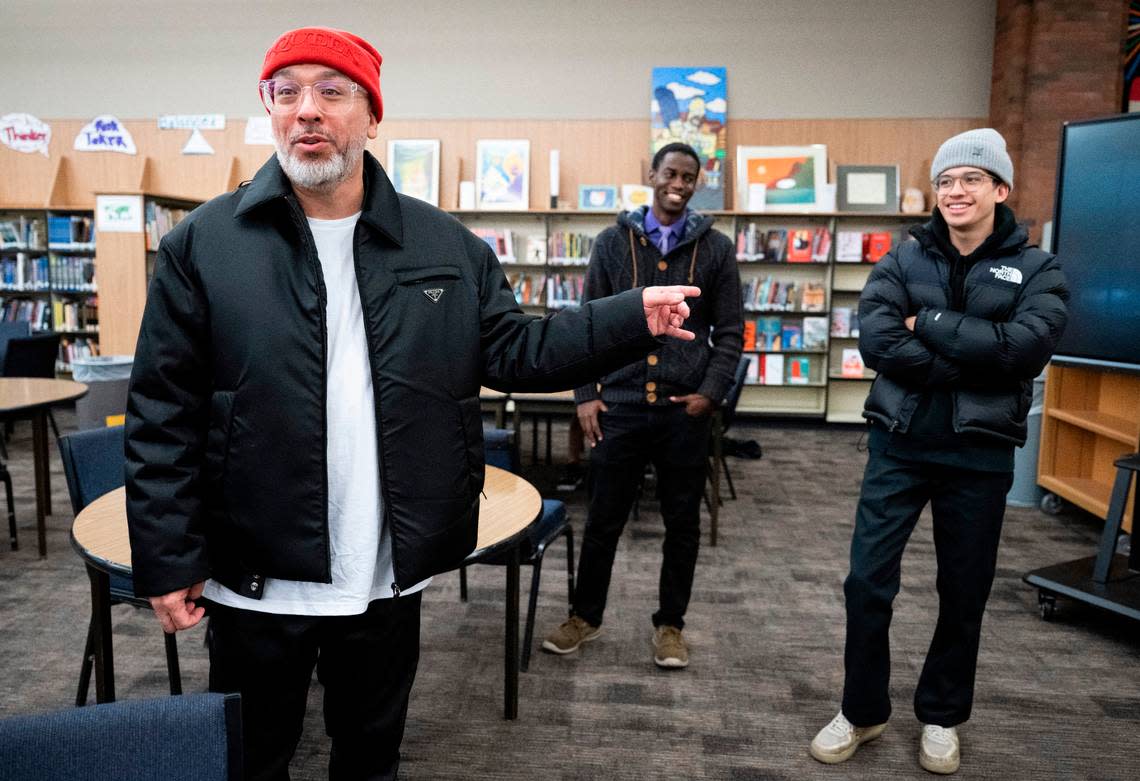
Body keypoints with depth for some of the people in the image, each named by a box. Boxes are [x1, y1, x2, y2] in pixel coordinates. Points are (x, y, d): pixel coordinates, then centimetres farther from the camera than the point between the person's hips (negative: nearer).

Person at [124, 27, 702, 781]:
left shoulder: (447, 245, 2)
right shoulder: (204, 243, -5)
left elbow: (514, 350, 2)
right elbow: (163, 415, -5)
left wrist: (634, 318, -9)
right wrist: (168, 558, -7)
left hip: (389, 578, 2)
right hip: (255, 581, -1)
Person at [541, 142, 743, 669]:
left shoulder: (716, 248, 4)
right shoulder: (613, 242, 5)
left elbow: (729, 331, 5)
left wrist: (711, 392, -8)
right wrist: (585, 394, -3)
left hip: (685, 410, 0)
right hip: (620, 405, 0)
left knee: (683, 524, 10)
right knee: (603, 520, 9)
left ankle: (669, 624, 28)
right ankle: (585, 616, 28)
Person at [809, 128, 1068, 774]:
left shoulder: (1037, 269, 1)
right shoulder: (904, 259, 2)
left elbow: (1027, 349, -18)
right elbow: (876, 342, -15)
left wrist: (928, 322, -15)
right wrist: (974, 363, -18)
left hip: (980, 453, 0)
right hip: (899, 444, 0)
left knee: (965, 592, 12)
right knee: (868, 581, 2)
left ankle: (942, 716, 34)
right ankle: (863, 711, 23)